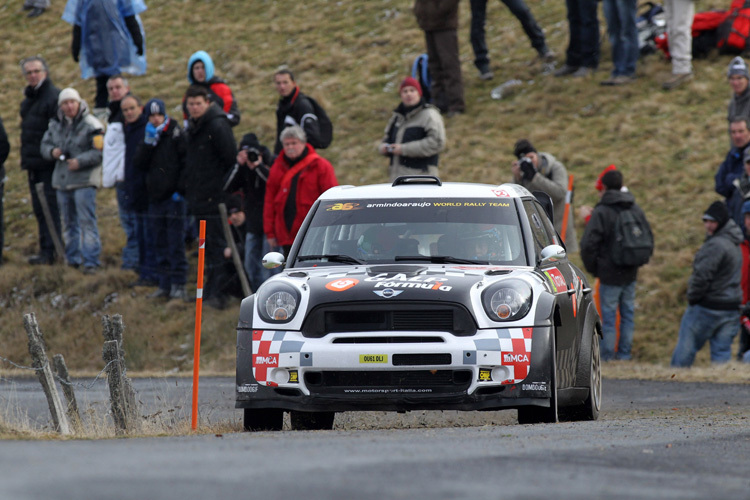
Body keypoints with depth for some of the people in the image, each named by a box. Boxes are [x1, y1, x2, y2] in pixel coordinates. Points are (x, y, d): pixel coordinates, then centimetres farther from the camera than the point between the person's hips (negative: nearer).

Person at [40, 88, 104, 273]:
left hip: (84, 180, -7)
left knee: (87, 221, -11)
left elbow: (99, 152, -13)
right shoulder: (55, 125, 11)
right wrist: (52, 151, -5)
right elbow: (44, 145, 18)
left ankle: (91, 261, -11)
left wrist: (80, 161, -22)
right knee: (69, 222, 15)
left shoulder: (91, 125, -9)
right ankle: (73, 257, 25)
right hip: (62, 180, 7)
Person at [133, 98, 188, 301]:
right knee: (160, 245, 11)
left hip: (173, 198, -6)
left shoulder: (177, 135, -5)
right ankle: (165, 285, 17)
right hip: (155, 198, 6)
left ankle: (179, 286, -3)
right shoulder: (148, 136, 12)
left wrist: (180, 189, -15)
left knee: (176, 245, -6)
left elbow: (186, 163, -9)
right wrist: (148, 143, -10)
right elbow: (139, 164, 1)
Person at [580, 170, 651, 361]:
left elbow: (588, 245, -14)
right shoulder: (636, 210, 6)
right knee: (627, 313, 13)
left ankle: (607, 357, 1)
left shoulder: (601, 212, -13)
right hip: (631, 274, 6)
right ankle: (624, 354, 17)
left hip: (609, 274, -6)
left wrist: (593, 268, 1)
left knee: (608, 316, -1)